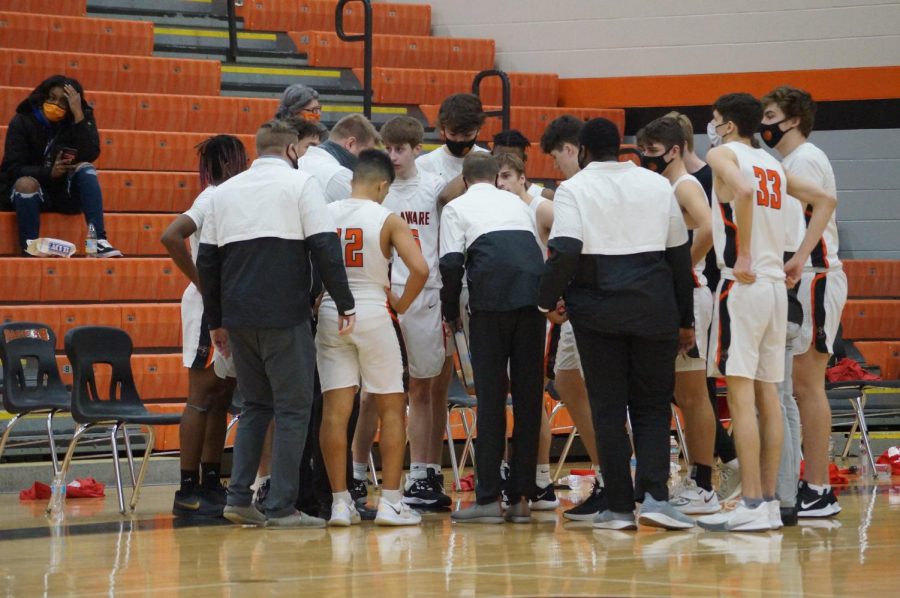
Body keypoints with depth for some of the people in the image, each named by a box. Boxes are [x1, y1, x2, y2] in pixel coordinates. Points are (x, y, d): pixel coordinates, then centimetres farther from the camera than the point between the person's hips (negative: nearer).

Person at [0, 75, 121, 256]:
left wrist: (79, 114, -24)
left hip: (65, 194, 2)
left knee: (85, 168, -24)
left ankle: (99, 241, -34)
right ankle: (29, 250, -32)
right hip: (30, 194, -2)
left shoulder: (79, 120, -1)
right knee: (26, 183, -34)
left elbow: (91, 155, -19)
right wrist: (49, 172, -31)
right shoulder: (22, 122, -7)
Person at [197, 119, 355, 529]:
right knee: (293, 407, 1)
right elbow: (325, 248, -9)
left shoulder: (225, 191, 14)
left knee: (255, 406, 16)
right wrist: (345, 305, -6)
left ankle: (239, 498, 7)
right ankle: (281, 507, -3)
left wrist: (216, 322, 21)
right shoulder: (300, 184, -1)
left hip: (237, 318, 5)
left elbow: (206, 261, 16)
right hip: (285, 315, -5)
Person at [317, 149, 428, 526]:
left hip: (331, 313, 3)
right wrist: (401, 305, 1)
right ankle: (390, 502, 5)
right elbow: (420, 269, -15)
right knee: (392, 409, 8)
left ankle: (340, 503, 2)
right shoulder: (388, 220, -6)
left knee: (335, 410, 4)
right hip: (372, 314, -3)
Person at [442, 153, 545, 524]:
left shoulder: (456, 208, 14)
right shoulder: (517, 204, 27)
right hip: (533, 298, 3)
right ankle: (521, 498, 7)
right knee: (529, 397, 6)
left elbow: (451, 264, 3)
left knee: (491, 398, 0)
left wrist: (450, 312, 14)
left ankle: (488, 498, -3)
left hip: (491, 301, -3)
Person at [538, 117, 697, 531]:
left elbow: (565, 252, -15)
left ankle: (619, 505, 4)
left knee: (608, 408, 5)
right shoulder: (657, 185, 10)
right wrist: (685, 320, 18)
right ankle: (654, 495, -9)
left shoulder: (573, 189, -1)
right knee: (652, 407, 8)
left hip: (596, 308, -2)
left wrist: (548, 299, -1)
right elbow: (680, 253, 12)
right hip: (653, 306, 2)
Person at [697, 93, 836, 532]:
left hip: (743, 282, -8)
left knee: (740, 395, -8)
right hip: (775, 284, 8)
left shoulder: (723, 154, -3)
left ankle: (751, 507, -12)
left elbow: (743, 190, -24)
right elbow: (825, 201, 22)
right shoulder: (773, 165, 18)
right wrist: (799, 259, 17)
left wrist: (742, 257, -19)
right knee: (767, 395, 10)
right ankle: (769, 502, 11)